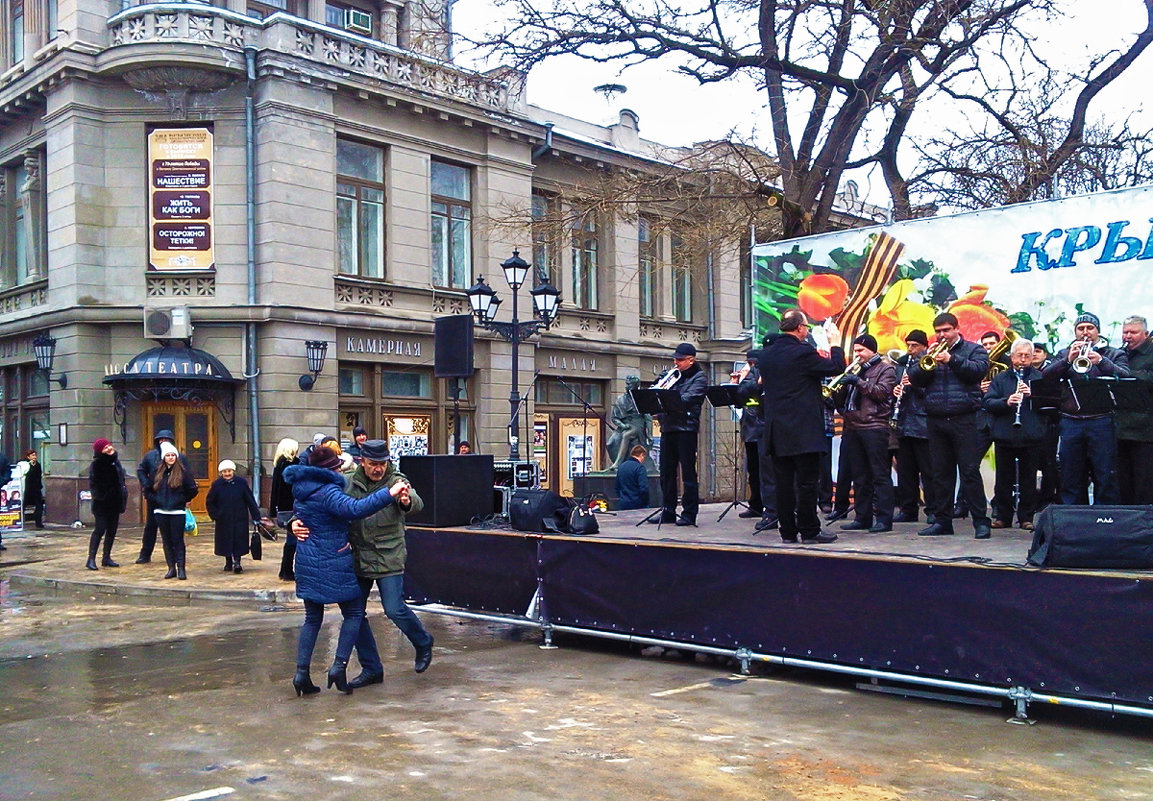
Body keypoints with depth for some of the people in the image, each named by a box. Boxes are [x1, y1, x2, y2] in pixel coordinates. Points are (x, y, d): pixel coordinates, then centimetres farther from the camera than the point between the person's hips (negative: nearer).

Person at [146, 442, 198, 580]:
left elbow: (193, 489, -1)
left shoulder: (183, 472, -4)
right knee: (166, 541, 7)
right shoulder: (157, 472, 8)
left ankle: (181, 569, -1)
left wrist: (184, 501, 4)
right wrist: (154, 500, 9)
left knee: (178, 541, -4)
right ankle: (171, 568, 13)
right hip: (161, 512, 4)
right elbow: (149, 489, 19)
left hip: (177, 512, -4)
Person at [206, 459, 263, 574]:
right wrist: (215, 515, -2)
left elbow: (250, 500, -2)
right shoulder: (217, 485, -2)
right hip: (223, 520, 1)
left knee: (239, 541, -6)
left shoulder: (242, 482, -5)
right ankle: (228, 562, 22)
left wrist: (256, 516, -4)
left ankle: (237, 562, -3)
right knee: (225, 541, 8)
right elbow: (209, 502, 9)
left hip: (240, 518, -1)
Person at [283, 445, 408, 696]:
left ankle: (302, 672, 7)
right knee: (354, 612, 6)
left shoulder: (301, 489, 7)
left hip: (307, 562, 8)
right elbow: (355, 509, -36)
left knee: (312, 618, 14)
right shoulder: (327, 491, -18)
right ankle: (339, 666, -3)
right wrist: (389, 494, -38)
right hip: (333, 563, -8)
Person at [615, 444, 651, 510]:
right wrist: (646, 504, -7)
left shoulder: (621, 467, 11)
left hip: (623, 505, 7)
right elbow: (644, 488, -17)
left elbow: (617, 487, 18)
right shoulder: (639, 467, -12)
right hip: (637, 505, -7)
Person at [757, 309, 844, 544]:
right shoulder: (802, 352, -13)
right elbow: (836, 367, -8)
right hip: (803, 431, -6)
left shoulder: (766, 353, 8)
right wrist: (835, 343, 7)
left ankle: (788, 531, 12)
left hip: (776, 431, 6)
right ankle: (809, 530, 4)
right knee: (807, 482, 0)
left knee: (784, 481, 8)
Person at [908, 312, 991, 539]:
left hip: (963, 420, -4)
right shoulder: (929, 354, 17)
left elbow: (980, 369, -10)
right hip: (935, 422, 4)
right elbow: (913, 378, 6)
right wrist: (928, 361, -9)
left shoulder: (973, 349, 8)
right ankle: (942, 520, 14)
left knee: (970, 471, -6)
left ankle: (981, 522, -3)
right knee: (940, 473, 8)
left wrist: (952, 359, -15)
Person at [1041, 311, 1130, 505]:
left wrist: (1101, 361, -22)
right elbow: (1046, 376, 1)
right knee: (1071, 479, 8)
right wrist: (1068, 360, -14)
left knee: (1106, 479, -4)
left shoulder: (1114, 354, 12)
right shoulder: (1064, 354, 16)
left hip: (1101, 422, -2)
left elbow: (1124, 376, -6)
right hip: (1070, 423, 2)